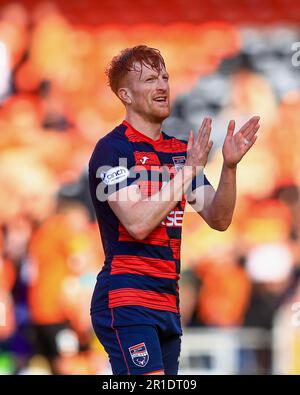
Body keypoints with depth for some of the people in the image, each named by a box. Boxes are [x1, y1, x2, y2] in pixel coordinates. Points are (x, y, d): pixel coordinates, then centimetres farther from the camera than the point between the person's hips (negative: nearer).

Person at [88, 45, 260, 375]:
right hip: (126, 300, -8)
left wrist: (230, 166, -6)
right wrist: (189, 170, -16)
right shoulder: (112, 149, -7)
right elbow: (138, 223, -18)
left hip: (168, 303, 8)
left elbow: (219, 219, 10)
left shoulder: (180, 151, 16)